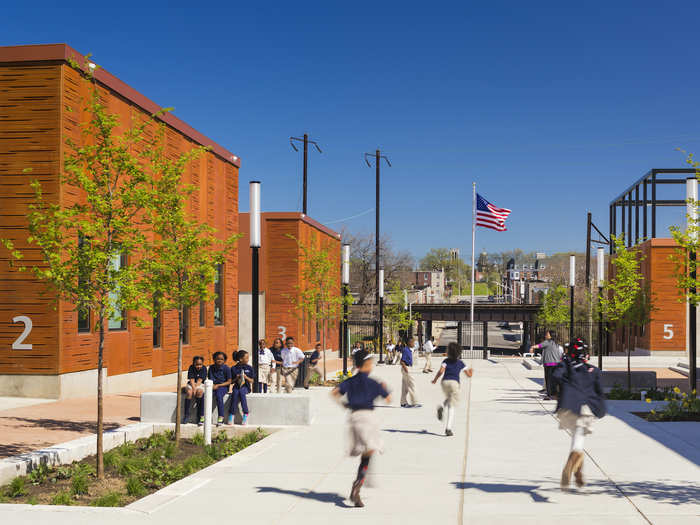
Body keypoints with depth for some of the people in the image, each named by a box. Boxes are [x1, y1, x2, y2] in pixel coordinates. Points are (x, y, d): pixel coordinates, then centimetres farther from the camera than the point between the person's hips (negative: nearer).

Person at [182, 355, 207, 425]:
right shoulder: (191, 368, -4)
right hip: (191, 384, 1)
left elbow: (200, 380, -12)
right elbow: (191, 380, -10)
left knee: (200, 392, -34)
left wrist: (195, 388, -23)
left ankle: (200, 416, -28)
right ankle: (186, 414, -20)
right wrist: (193, 388, -25)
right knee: (189, 392, -31)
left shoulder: (204, 368, -7)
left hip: (200, 385, -1)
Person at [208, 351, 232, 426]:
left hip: (223, 386, -4)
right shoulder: (211, 368, 10)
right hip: (213, 386, 4)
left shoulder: (226, 368, -2)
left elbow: (229, 381, -2)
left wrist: (218, 385, -11)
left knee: (218, 395, -35)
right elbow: (210, 379, 17)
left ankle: (221, 417, -30)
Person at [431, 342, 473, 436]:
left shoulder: (446, 361, 7)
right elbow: (469, 375, 15)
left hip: (445, 382, 2)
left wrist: (435, 380, 6)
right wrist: (471, 371, 37)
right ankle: (448, 428, -11)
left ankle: (441, 407, -1)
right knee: (452, 407, 0)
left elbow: (440, 371, -8)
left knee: (449, 399, 32)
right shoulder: (461, 363, 10)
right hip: (454, 383, -2)